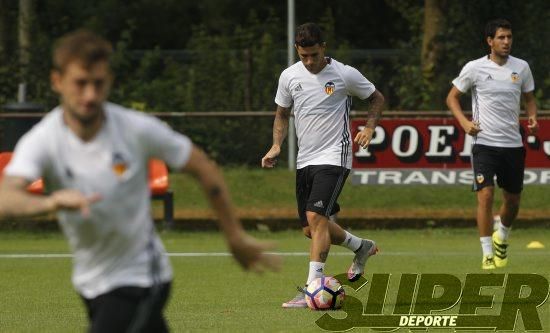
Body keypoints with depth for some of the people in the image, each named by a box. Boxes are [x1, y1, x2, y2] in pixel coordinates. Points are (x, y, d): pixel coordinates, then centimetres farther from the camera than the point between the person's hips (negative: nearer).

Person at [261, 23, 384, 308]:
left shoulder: (344, 75, -8)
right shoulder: (289, 76, 4)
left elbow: (377, 98, 7)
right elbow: (282, 115, 17)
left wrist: (369, 128, -9)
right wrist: (276, 146, 1)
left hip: (333, 158, -6)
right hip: (304, 160, 6)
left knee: (315, 217, -22)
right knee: (311, 229, 10)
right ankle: (361, 247, 37)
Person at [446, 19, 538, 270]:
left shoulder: (521, 67, 4)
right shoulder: (474, 68, -4)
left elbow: (529, 98, 17)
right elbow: (452, 97, 5)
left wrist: (532, 118, -4)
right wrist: (465, 122, -12)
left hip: (513, 145, 3)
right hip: (484, 143, -3)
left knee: (512, 199, 11)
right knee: (485, 196, -15)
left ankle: (502, 237, 41)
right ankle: (487, 254, -8)